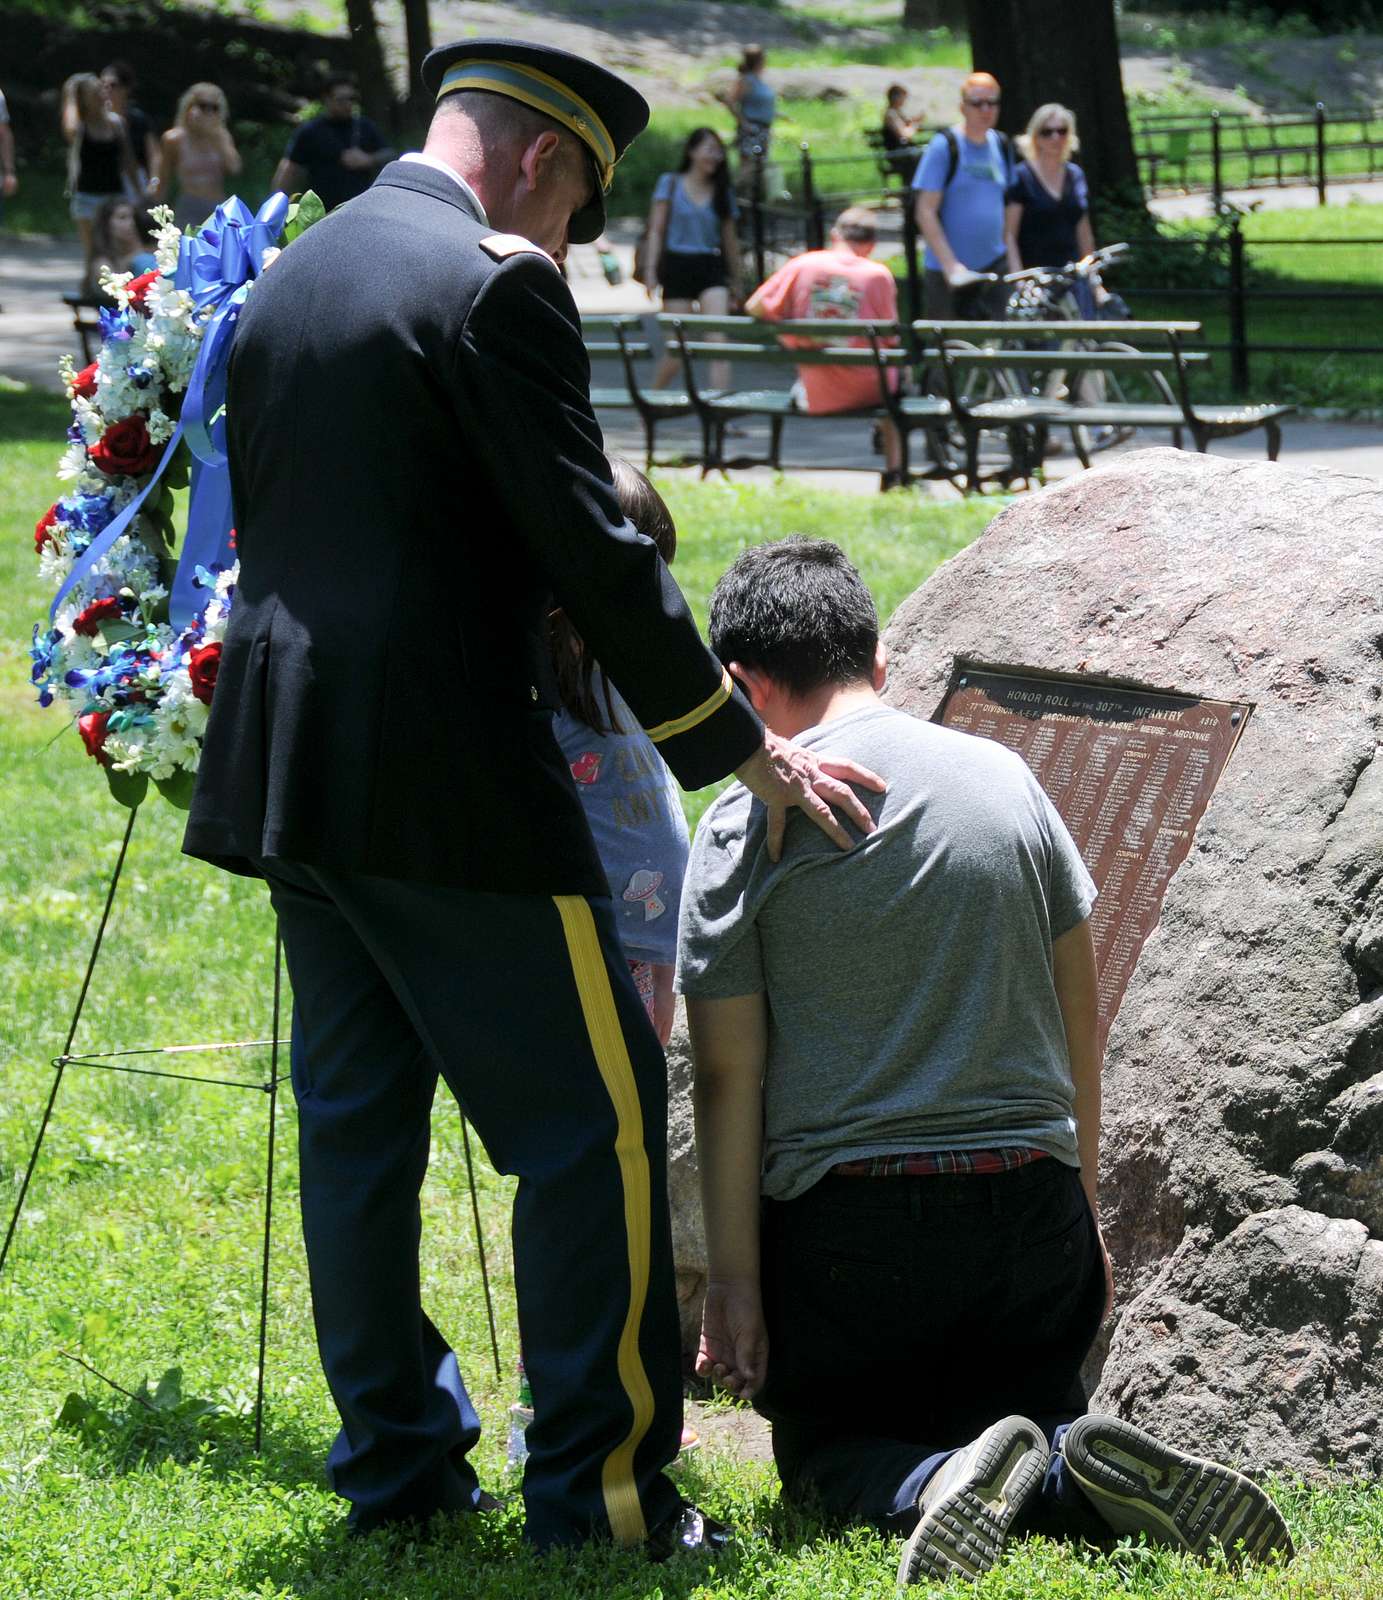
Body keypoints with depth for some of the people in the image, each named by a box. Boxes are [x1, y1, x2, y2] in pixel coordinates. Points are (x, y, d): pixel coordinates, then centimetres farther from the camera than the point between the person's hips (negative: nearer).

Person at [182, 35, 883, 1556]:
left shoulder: (284, 279, 14)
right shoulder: (494, 288, -12)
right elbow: (589, 552, -15)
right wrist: (743, 745, -7)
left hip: (287, 772, 9)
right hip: (447, 781, -9)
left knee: (354, 1119, 15)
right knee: (595, 1118, 0)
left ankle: (395, 1458, 22)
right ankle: (596, 1486, 2)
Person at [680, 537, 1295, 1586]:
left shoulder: (747, 826, -6)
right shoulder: (1002, 776, 6)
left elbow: (730, 1072, -7)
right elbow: (1078, 1020, 10)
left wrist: (732, 1280, -3)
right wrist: (1086, 1214, 18)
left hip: (846, 1219, -3)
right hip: (1030, 1202, 3)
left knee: (826, 1455, 15)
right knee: (1037, 1418, 22)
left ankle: (928, 1485, -22)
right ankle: (1085, 1477, -16)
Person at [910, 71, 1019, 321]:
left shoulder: (1001, 145, 10)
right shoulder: (944, 146, -8)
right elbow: (925, 213, -12)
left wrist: (1014, 263, 11)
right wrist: (951, 266, -19)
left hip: (994, 267, 5)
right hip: (947, 272, -5)